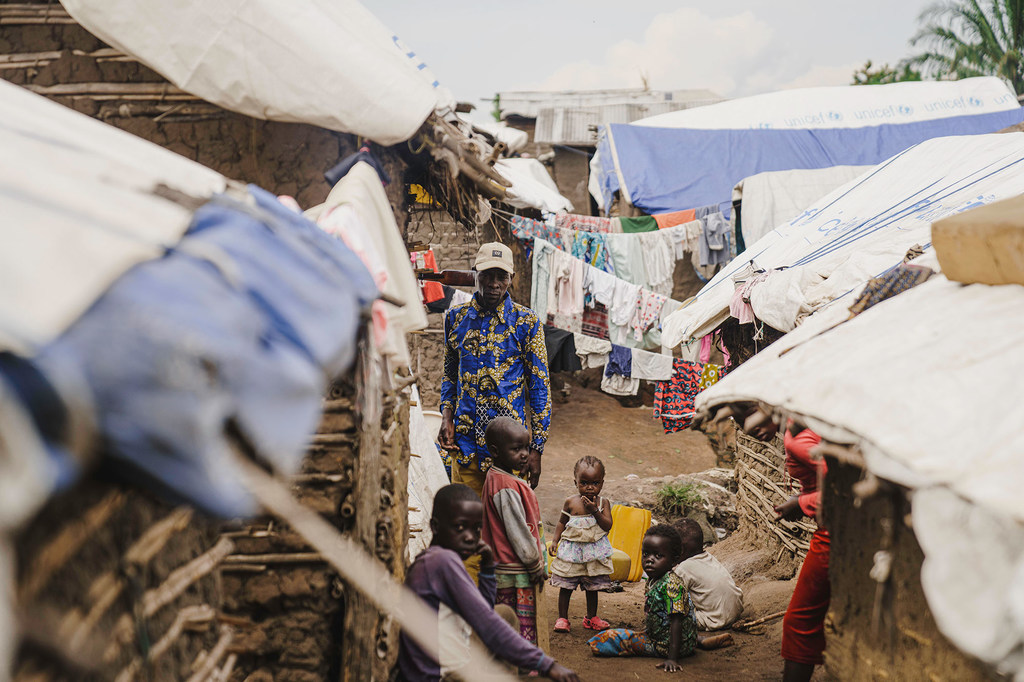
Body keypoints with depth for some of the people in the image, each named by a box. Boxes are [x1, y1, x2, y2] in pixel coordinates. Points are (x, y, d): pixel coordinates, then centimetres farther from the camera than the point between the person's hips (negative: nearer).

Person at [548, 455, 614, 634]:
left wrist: (594, 510, -19)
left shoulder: (603, 503, -2)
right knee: (566, 585, 2)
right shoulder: (571, 502, -2)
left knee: (592, 586, 13)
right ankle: (562, 617, 14)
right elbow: (562, 523, 8)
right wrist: (555, 541, -1)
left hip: (595, 551, 1)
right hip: (572, 549, -1)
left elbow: (608, 526, -11)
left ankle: (591, 617, 28)